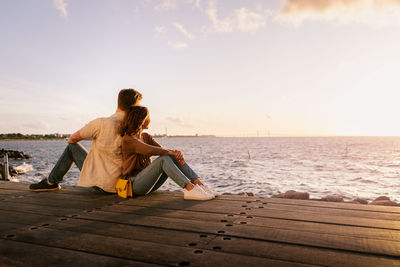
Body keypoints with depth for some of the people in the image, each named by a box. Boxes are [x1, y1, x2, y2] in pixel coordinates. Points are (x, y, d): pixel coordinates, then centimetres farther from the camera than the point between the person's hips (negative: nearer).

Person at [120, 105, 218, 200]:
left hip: (150, 183, 7)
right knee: (163, 159, -30)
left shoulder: (146, 137, 13)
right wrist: (172, 152, -20)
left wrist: (177, 153, -21)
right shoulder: (127, 139, -12)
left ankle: (200, 184, -22)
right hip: (134, 184, -7)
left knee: (174, 156, -11)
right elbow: (150, 150, -27)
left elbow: (162, 150, 0)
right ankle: (190, 189, -41)